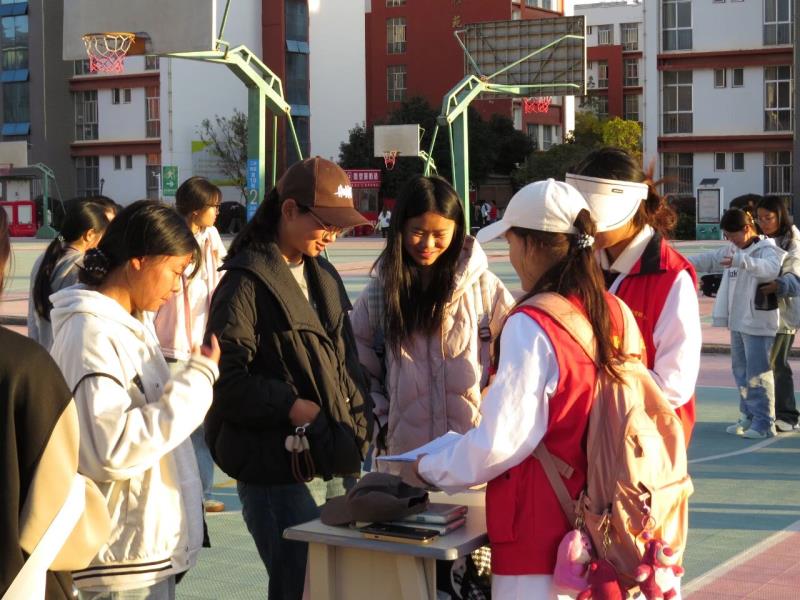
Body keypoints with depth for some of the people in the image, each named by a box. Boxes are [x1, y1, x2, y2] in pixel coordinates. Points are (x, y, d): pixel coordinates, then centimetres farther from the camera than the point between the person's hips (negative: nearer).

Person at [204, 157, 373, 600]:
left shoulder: (323, 277, 17)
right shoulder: (247, 283, -10)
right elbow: (224, 377, -17)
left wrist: (360, 427, 9)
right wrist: (291, 407, -21)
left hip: (336, 466, 8)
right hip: (280, 473, -8)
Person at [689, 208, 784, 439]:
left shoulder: (767, 249, -12)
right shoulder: (731, 251, 12)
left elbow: (770, 268, -32)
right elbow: (708, 260, 16)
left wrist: (741, 261, -47)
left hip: (758, 323, -8)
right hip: (737, 322, 8)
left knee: (758, 374, -7)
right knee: (741, 371, 15)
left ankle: (764, 423, -2)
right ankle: (748, 417, 25)